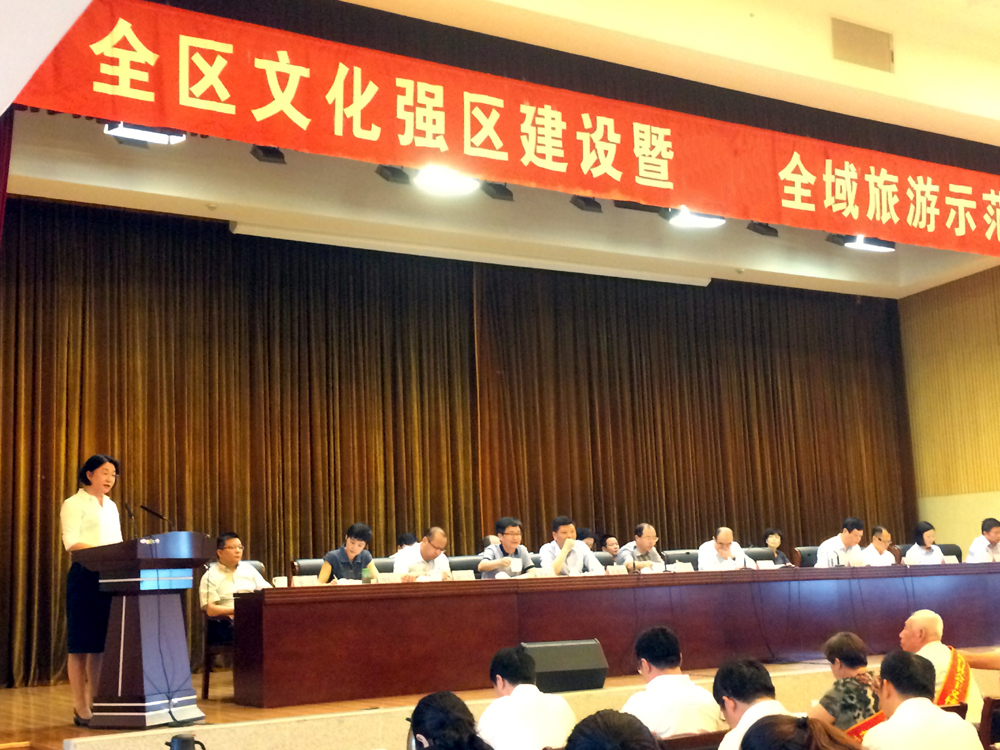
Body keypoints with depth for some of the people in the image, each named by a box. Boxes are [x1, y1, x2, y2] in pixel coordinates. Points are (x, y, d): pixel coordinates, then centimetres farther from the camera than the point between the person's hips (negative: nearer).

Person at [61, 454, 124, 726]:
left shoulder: (111, 507, 19)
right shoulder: (74, 504, -2)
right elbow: (71, 543, -13)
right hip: (85, 576, -7)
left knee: (102, 642, 6)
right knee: (81, 643, -4)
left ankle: (95, 703, 12)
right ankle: (80, 708, 0)